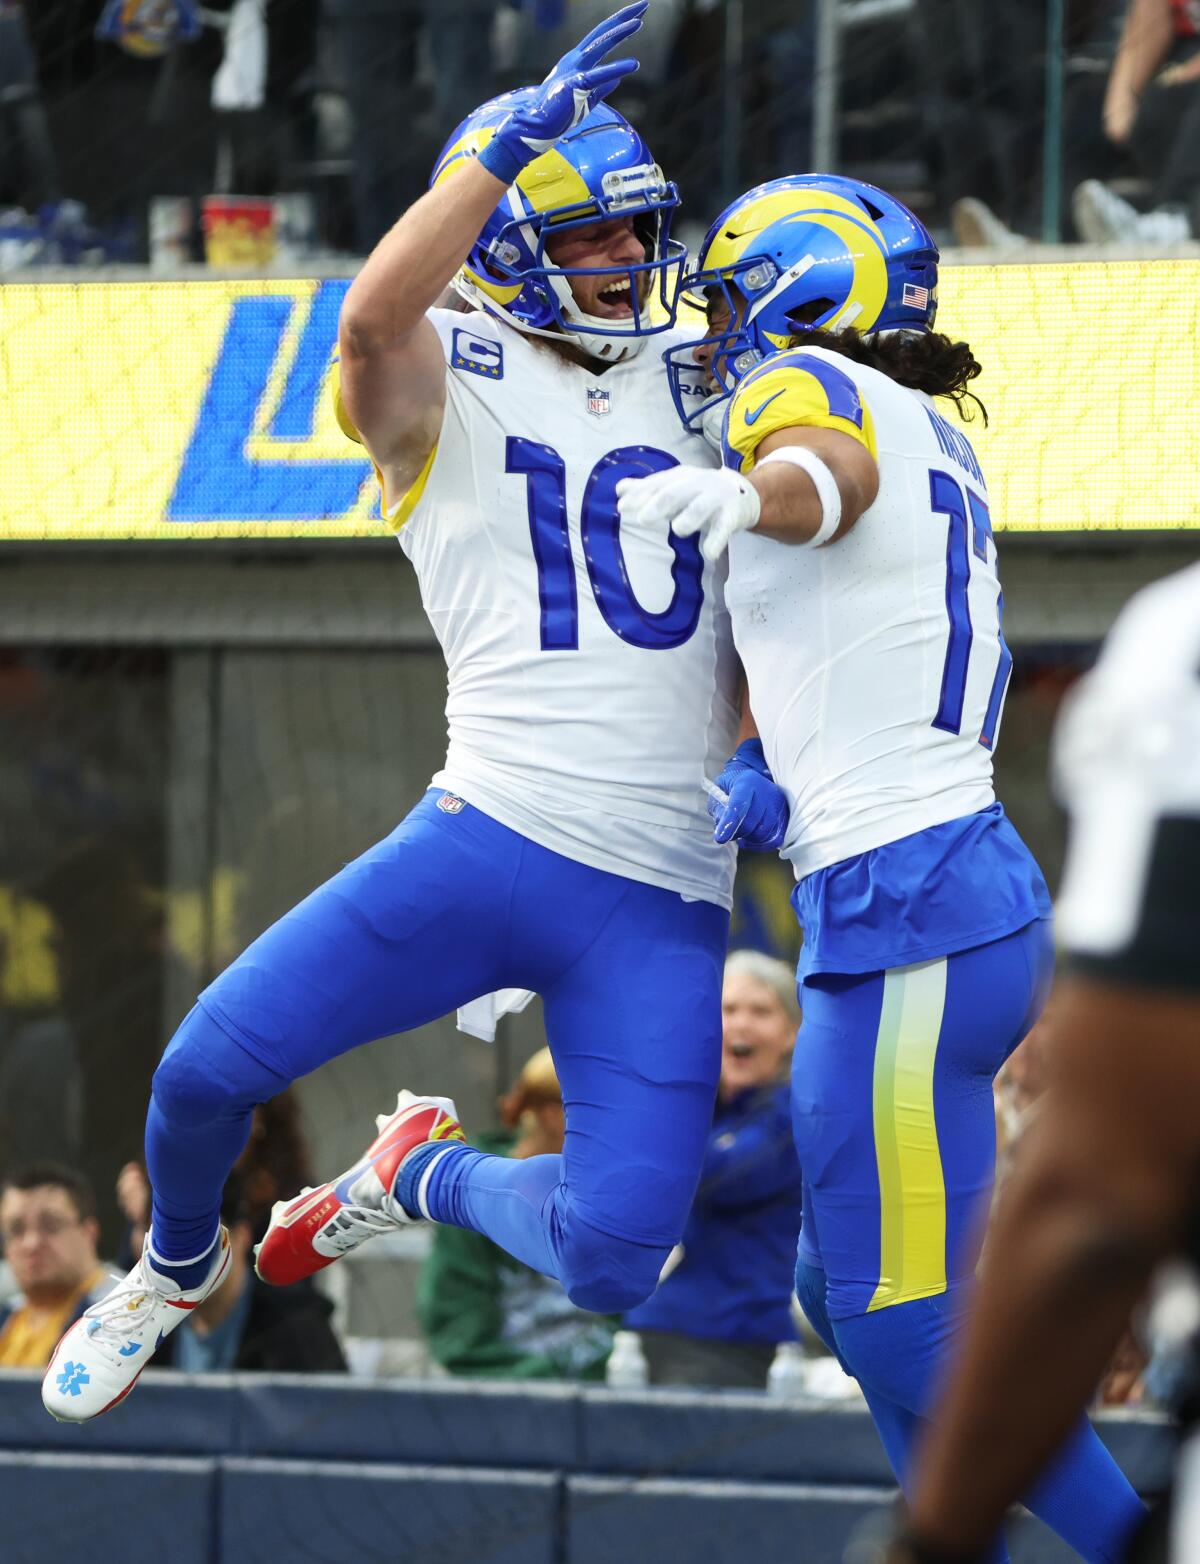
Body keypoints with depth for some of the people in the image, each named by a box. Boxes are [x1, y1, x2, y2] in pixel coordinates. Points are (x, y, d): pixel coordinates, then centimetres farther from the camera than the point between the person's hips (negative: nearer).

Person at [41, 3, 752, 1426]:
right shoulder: (445, 385, 1)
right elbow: (374, 316, -24)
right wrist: (513, 139, -29)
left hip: (661, 906, 3)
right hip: (493, 832, -2)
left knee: (612, 1262, -9)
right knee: (213, 1064, -13)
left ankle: (431, 1173, 27)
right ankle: (177, 1266, 23)